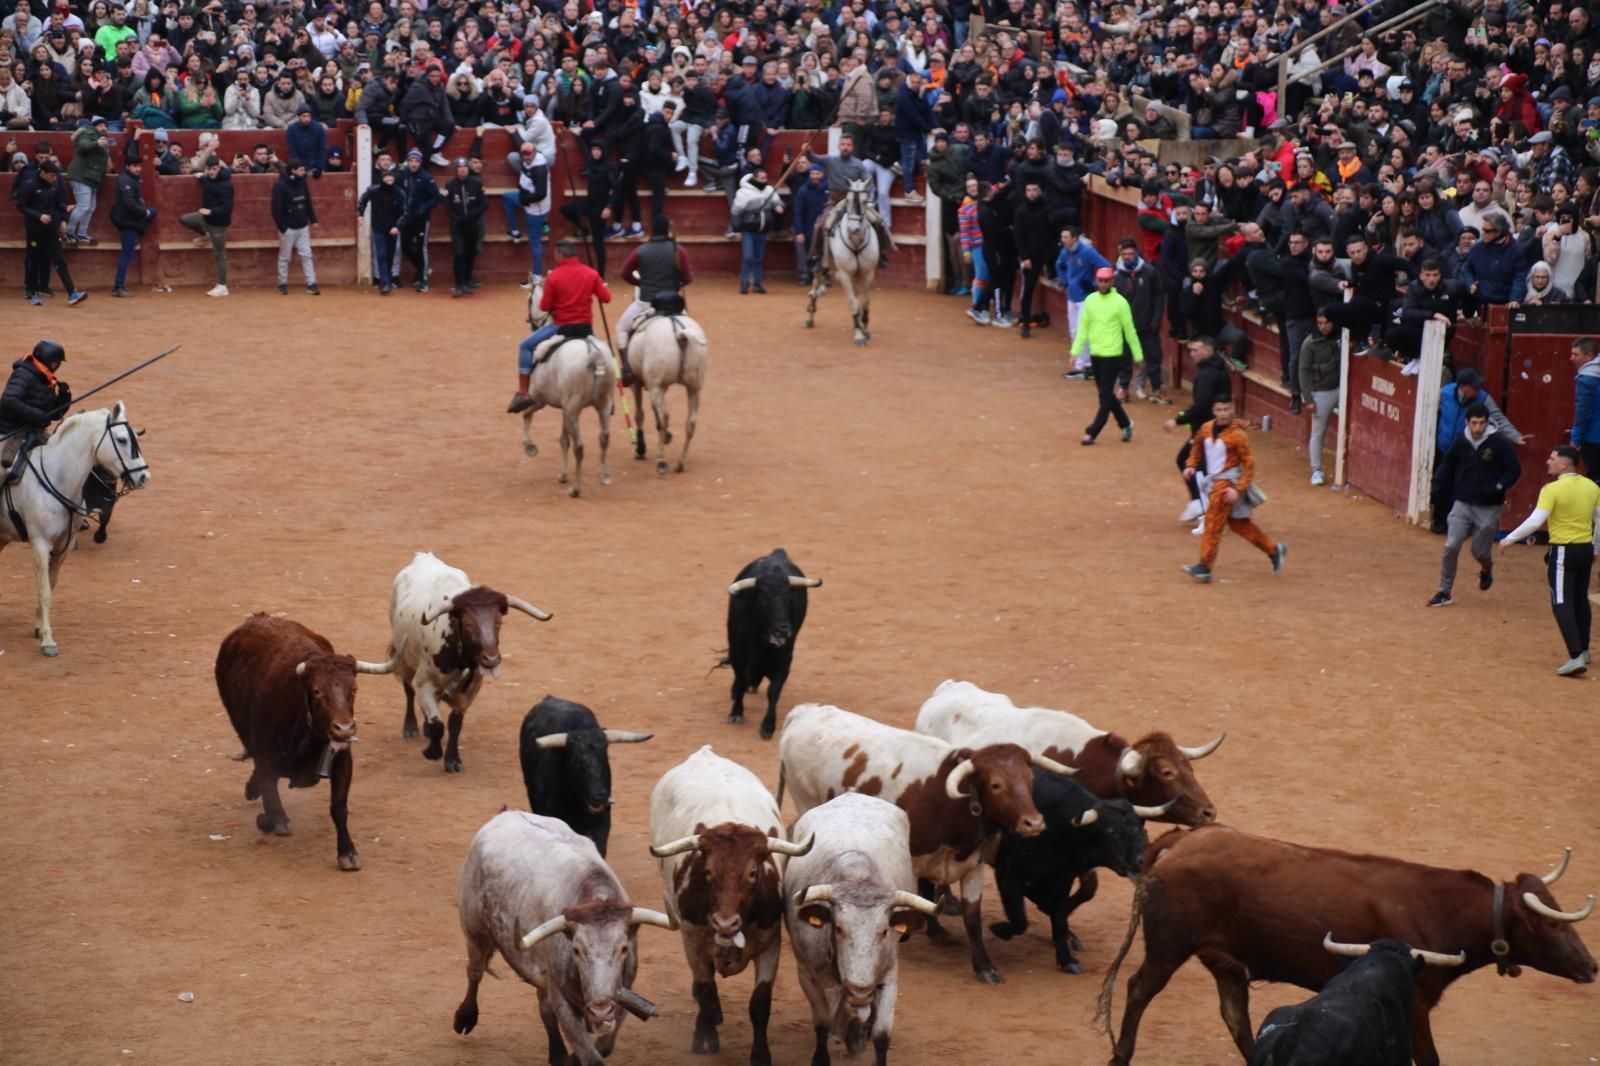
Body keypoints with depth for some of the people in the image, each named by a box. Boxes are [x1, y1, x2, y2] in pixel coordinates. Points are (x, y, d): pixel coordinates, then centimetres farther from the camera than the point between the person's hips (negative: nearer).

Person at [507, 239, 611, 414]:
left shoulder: (553, 277, -11)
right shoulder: (591, 274, -2)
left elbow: (544, 306, -8)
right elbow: (606, 298, 3)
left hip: (561, 327, -4)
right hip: (586, 327, 4)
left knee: (525, 346, 11)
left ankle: (523, 393, 3)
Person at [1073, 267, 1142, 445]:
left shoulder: (1119, 302, -9)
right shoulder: (1090, 300, 4)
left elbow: (1130, 330, -4)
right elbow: (1083, 327, 9)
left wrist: (1138, 355, -1)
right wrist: (1075, 350, 2)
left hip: (1112, 355, -6)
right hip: (1095, 354, 6)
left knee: (1105, 396, -5)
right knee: (1107, 394, 14)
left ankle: (1092, 433, -4)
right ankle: (1125, 424, 31)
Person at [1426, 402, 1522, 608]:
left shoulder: (1501, 443, -12)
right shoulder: (1461, 442, -1)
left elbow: (1514, 471, -7)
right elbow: (1448, 465, 15)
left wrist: (1498, 487, -20)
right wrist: (1438, 484, 2)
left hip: (1488, 508, -2)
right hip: (1462, 504, 2)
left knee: (1480, 551, 6)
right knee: (1451, 546, -8)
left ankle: (1487, 569, 44)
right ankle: (1444, 593, 3)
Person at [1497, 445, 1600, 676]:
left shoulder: (1552, 490, -15)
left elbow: (1535, 521, -20)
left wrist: (1509, 539, -10)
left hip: (1563, 551, -7)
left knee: (1562, 603, -6)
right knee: (1580, 600, 22)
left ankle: (1576, 657, -18)